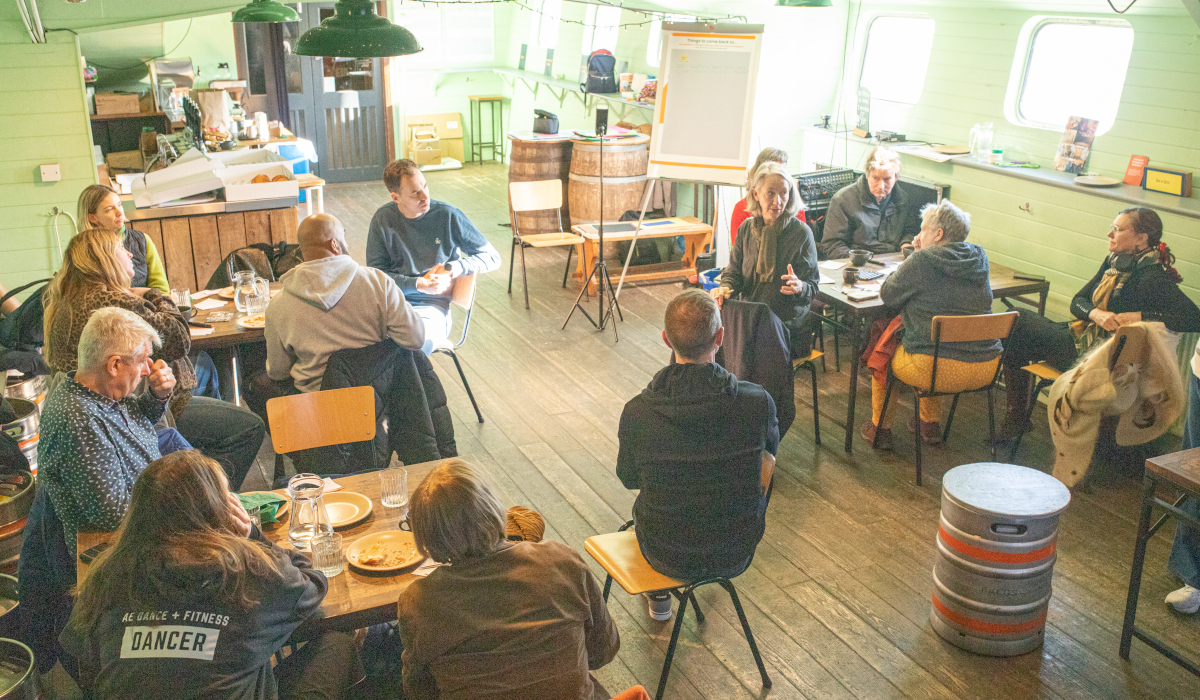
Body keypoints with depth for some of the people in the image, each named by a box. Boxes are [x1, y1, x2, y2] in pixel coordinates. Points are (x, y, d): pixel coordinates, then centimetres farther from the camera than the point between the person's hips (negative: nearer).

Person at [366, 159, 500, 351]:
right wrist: (417, 284, -10)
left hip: (432, 307, -2)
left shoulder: (447, 216, 0)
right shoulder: (383, 219, 5)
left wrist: (451, 269, -8)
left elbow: (492, 258, 6)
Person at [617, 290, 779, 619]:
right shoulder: (758, 402, -23)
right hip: (737, 555, 1)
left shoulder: (637, 412, -23)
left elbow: (629, 478, -2)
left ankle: (658, 595, 50)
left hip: (667, 557, 0)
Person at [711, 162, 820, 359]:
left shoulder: (801, 232, -5)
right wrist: (725, 287, -13)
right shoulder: (747, 229, 7)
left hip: (788, 325, -4)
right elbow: (734, 272, 11)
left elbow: (813, 287, -4)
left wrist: (799, 287, -28)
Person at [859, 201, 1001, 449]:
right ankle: (931, 423, 42)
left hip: (939, 371, -6)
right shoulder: (979, 258, 6)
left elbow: (888, 296, -1)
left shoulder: (921, 262, -14)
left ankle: (881, 428, 35)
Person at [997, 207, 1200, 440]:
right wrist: (1095, 313, -17)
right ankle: (1016, 416, 8)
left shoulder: (1153, 278, -17)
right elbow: (1078, 301, 6)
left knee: (1018, 321, -11)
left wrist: (1139, 316, -26)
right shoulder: (1115, 261, 8)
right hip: (1083, 335, 9)